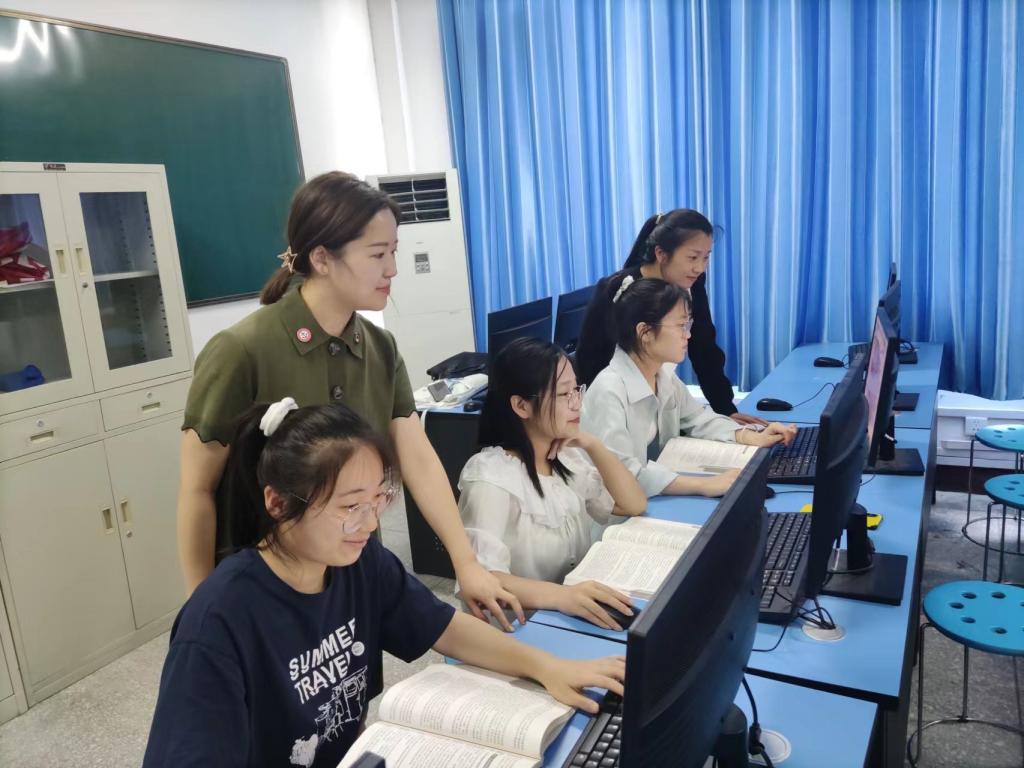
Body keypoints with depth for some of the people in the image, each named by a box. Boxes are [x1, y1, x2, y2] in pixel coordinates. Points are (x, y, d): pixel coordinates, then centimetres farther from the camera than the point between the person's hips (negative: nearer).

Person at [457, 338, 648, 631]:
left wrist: (592, 445, -7)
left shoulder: (568, 458, 4)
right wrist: (561, 595, -46)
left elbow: (634, 505, 5)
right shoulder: (490, 478, -20)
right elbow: (480, 578, -30)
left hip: (576, 615, 8)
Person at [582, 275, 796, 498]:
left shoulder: (664, 375, 2)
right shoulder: (609, 392, -26)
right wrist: (702, 485, -35)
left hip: (657, 499, 8)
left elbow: (698, 418, 16)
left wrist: (753, 438, 0)